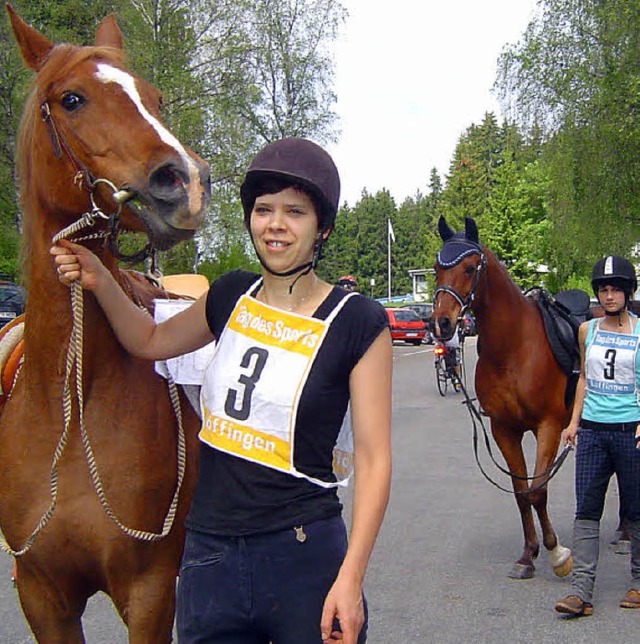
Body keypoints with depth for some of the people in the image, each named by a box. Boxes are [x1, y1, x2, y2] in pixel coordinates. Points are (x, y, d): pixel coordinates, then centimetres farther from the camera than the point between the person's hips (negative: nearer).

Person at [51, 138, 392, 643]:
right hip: (209, 554, 5)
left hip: (304, 556, -4)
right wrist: (100, 281, 4)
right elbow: (152, 341, 21)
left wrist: (350, 577, -18)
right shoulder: (232, 296, 5)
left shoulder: (359, 324, -11)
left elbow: (373, 458, -12)